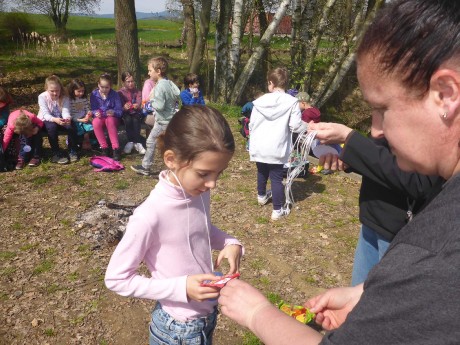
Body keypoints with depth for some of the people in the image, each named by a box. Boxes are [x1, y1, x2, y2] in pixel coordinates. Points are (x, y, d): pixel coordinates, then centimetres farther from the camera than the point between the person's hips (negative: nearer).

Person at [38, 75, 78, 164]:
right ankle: (56, 154, -22)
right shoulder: (42, 97, -16)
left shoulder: (64, 97, -10)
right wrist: (55, 119, -46)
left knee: (71, 127, -28)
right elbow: (45, 114, -24)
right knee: (52, 127, -36)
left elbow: (66, 111, -20)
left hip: (60, 120, 2)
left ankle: (72, 151, -6)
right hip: (46, 121, -2)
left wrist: (67, 118, -46)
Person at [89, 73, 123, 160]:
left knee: (110, 120, -37)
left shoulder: (115, 94, -4)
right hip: (100, 117, 1)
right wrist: (95, 113, -24)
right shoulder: (94, 94, -1)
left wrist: (114, 112, -29)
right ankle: (104, 149, -26)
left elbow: (120, 111, -6)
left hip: (112, 118, -1)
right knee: (96, 122, -34)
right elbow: (92, 109, 0)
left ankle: (116, 149, -37)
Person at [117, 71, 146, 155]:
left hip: (136, 113, 1)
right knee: (128, 120, -34)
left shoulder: (137, 92, 9)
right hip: (125, 114, -1)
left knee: (136, 120, -33)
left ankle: (131, 142, -29)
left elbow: (139, 103, -7)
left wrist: (137, 105, -33)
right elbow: (120, 106, -6)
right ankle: (137, 143, -31)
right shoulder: (120, 92, 5)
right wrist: (124, 107, -31)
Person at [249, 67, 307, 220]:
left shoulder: (260, 101, 1)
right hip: (276, 149, -3)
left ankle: (262, 196, 47)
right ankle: (278, 210, 10)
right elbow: (295, 125, -12)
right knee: (276, 178, 4)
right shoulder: (291, 102, -9)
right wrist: (308, 126, 9)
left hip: (259, 147, 4)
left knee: (262, 172, 25)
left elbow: (252, 124, 5)